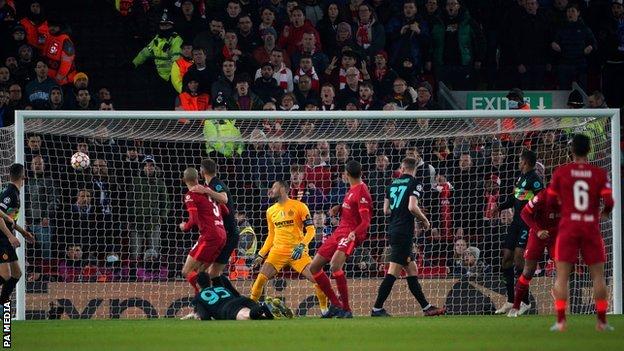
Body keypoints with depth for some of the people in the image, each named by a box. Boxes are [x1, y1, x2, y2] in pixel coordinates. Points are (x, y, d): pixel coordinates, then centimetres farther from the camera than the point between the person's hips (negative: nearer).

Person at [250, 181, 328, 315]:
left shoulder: (299, 207, -4)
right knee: (261, 279, -11)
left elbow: (311, 230, -7)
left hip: (297, 252, -4)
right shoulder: (271, 211, 12)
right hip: (278, 251, 4)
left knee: (317, 278, -16)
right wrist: (261, 255, 16)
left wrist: (301, 246, -21)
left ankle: (324, 309, 1)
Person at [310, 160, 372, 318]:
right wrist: (339, 208, 11)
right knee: (314, 268, 10)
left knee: (335, 265, -34)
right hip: (339, 232, 10)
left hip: (351, 234, -10)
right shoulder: (353, 188, 13)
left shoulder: (361, 191, -14)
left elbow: (366, 221, -20)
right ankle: (336, 305, 17)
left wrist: (354, 233, -38)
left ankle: (346, 309, -28)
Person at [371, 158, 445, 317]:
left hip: (393, 231, 8)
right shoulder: (415, 184, -6)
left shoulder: (393, 184, 14)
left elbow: (386, 210, 13)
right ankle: (377, 308, -10)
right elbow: (412, 207, -19)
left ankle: (426, 307, 16)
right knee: (393, 272, -8)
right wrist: (424, 220, -3)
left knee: (412, 271, 12)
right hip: (405, 231, -8)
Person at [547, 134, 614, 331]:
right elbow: (608, 202, -8)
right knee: (598, 276, 9)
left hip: (568, 227, 0)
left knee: (562, 276, 1)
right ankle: (602, 321, 6)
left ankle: (560, 321, -10)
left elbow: (551, 200, 3)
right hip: (591, 228, 0)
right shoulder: (600, 174, -2)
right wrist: (605, 213, 13)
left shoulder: (560, 172, -1)